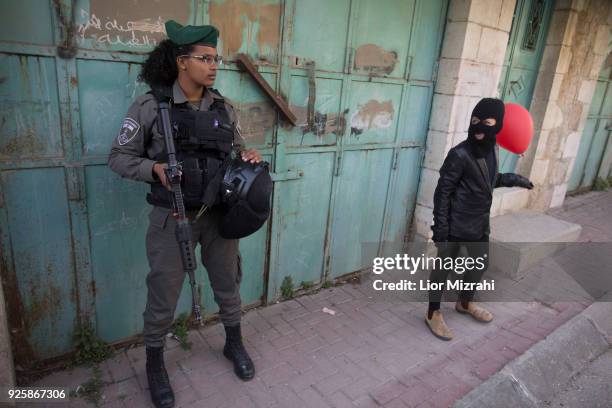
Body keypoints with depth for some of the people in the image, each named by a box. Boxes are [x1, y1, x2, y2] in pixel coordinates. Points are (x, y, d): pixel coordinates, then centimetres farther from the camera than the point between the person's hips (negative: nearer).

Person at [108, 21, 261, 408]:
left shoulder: (224, 107, 2)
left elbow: (237, 152, 13)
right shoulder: (150, 105, -9)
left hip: (219, 214, 4)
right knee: (163, 296, 9)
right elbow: (120, 157, -2)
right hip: (174, 217, -3)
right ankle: (155, 364, 36)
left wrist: (249, 156, -10)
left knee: (228, 284, 18)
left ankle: (234, 344, 44)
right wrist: (155, 168, -21)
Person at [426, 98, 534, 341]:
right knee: (444, 267, 6)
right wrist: (440, 228, -21)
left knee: (480, 264, 23)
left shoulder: (491, 149, 2)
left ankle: (465, 303, 47)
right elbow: (442, 192, -20)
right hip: (455, 225, -8)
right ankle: (433, 313, 24)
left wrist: (512, 179, 13)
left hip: (479, 223, 8)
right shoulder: (460, 154, -21)